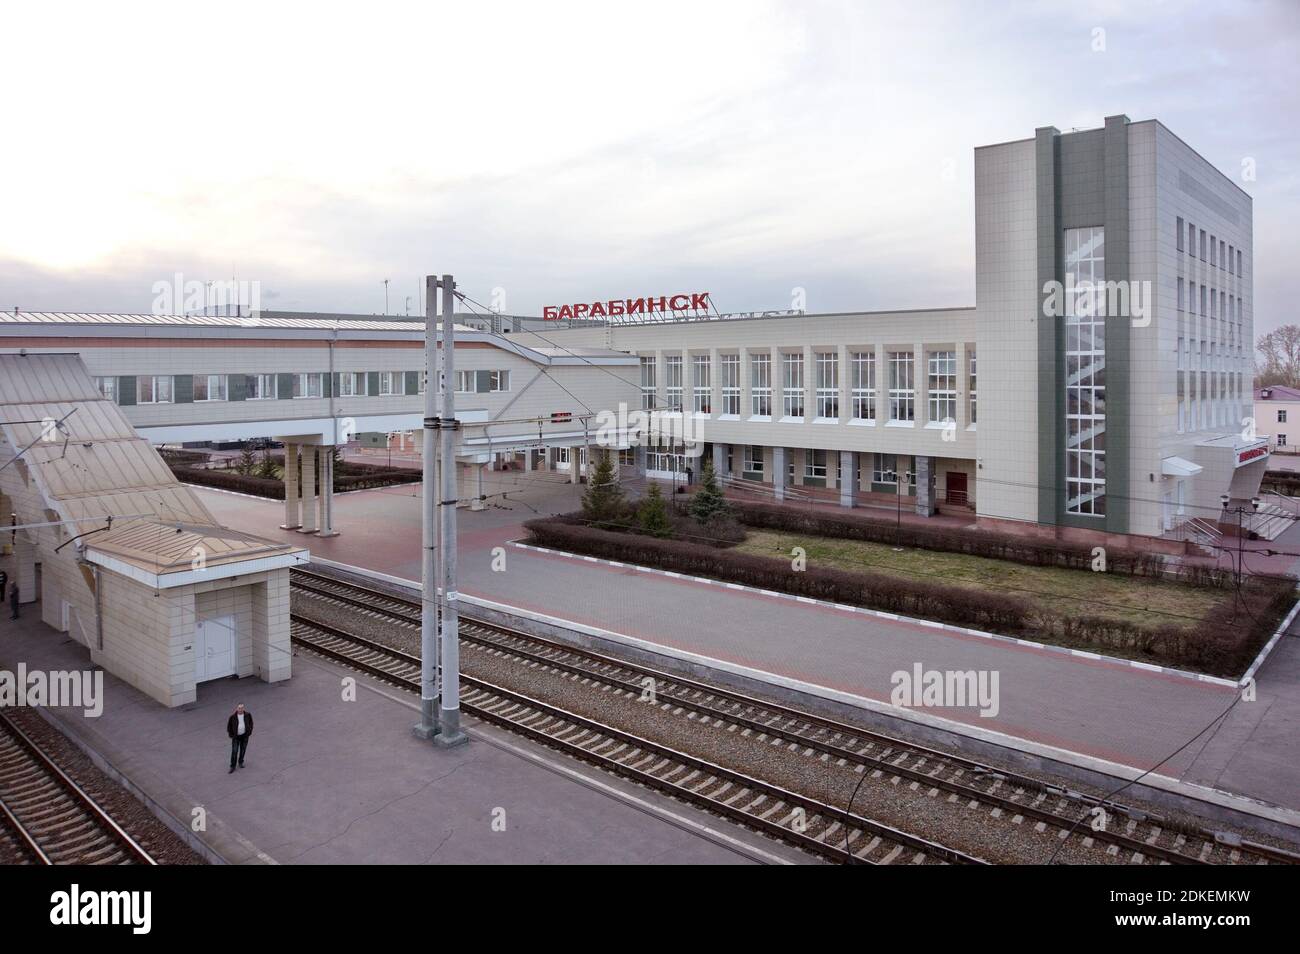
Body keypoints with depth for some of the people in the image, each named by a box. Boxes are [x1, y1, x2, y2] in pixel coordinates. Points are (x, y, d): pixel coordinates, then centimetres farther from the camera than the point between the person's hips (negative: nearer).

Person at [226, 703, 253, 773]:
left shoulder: (248, 715, -11)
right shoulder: (233, 716, -17)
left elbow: (251, 723, 6)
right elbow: (229, 725, -3)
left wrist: (249, 732, 2)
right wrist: (231, 735, -2)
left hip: (244, 735, 2)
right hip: (236, 736, -2)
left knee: (243, 750, 12)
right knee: (234, 751, -4)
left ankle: (241, 762, 33)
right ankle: (232, 766, 6)